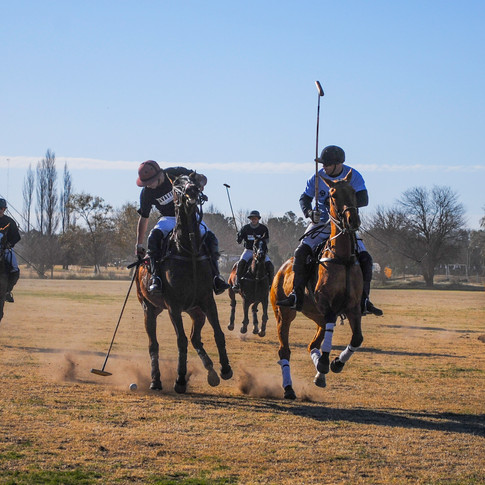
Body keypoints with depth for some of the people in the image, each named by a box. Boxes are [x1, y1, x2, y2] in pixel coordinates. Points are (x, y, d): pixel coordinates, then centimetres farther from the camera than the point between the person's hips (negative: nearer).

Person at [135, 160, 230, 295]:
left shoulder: (176, 173, -16)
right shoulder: (147, 193, -12)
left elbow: (202, 177, -2)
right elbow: (144, 218, -1)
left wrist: (200, 184, -28)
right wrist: (139, 245, 2)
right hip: (168, 219, 0)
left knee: (209, 237, -24)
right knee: (154, 237, -32)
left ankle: (215, 275, -16)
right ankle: (155, 276, -33)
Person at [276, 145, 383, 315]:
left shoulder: (354, 176, -8)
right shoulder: (317, 178, -5)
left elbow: (363, 200, -18)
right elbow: (304, 198, 2)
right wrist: (309, 212, -21)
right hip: (321, 223, 0)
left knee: (365, 258, -12)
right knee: (301, 252, -22)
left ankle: (363, 301, -1)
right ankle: (296, 296, -19)